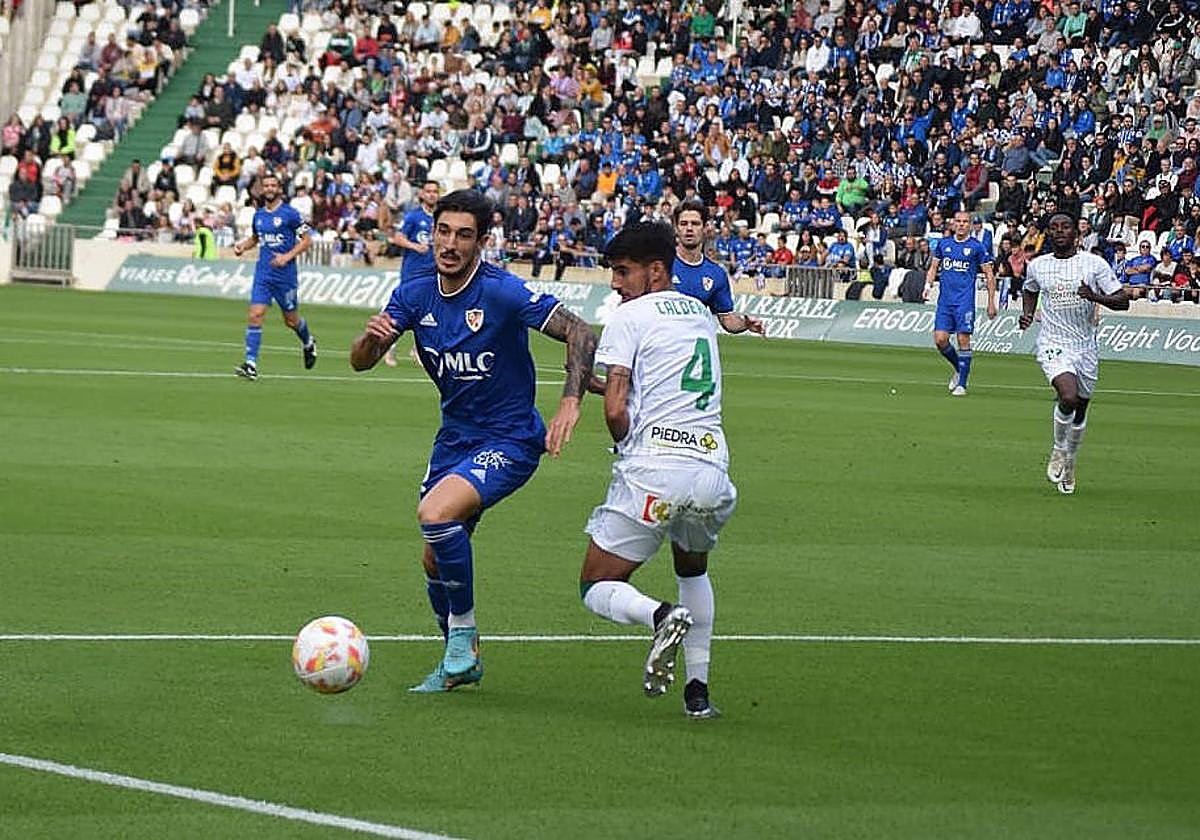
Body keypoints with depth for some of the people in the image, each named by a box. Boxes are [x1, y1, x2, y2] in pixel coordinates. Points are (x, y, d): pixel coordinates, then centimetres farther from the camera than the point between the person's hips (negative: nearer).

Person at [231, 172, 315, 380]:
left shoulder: (289, 213, -7)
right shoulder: (258, 215, 9)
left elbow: (307, 240, -5)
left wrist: (288, 256, -16)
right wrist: (242, 245, 5)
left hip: (285, 275, -4)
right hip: (263, 274, 4)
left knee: (291, 319, 9)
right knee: (255, 315, -11)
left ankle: (308, 343, 41)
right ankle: (251, 364, -14)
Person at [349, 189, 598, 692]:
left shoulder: (502, 292, -20)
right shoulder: (415, 293, -2)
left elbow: (580, 335, -20)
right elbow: (360, 362, -3)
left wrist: (570, 402, -34)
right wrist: (371, 337, -27)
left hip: (509, 440, -7)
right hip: (454, 438, 7)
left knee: (436, 514, -28)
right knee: (434, 560, 9)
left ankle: (463, 632, -9)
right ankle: (460, 662, 32)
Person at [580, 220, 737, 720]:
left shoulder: (629, 316, 0)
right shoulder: (700, 315, 20)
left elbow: (615, 411, -8)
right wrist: (598, 382, 31)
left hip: (653, 470, -6)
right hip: (712, 468, 6)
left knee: (597, 588, 6)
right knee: (693, 570, 32)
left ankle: (661, 616, -27)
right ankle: (698, 690, 20)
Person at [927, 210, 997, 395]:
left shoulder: (977, 246, 0)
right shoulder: (943, 243, 10)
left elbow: (989, 275, 4)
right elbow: (933, 268, 18)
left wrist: (991, 302, 0)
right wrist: (928, 285, -1)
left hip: (965, 301, -4)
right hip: (945, 300, 4)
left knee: (963, 340, -8)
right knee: (940, 340, -4)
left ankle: (962, 384, 0)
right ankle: (958, 369, 22)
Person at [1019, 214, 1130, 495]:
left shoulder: (1094, 263, -3)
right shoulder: (1037, 265, 3)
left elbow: (1123, 301, -4)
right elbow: (1029, 290, 26)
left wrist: (1096, 297, -22)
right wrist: (1027, 313, 6)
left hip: (1086, 346, 2)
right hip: (1053, 345, -1)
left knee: (1080, 410, 11)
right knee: (1069, 398, -25)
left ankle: (1069, 462, 35)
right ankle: (1059, 449, 1)